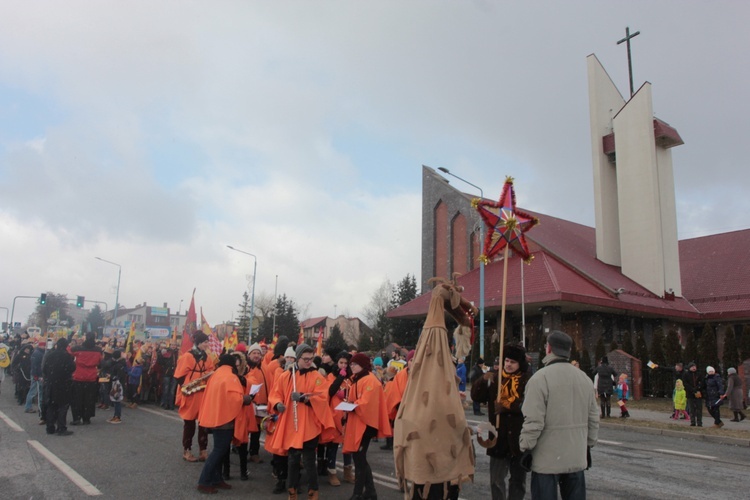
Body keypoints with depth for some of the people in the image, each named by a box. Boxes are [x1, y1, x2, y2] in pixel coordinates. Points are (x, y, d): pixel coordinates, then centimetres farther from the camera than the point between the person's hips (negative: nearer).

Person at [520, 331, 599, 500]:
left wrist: (525, 447, -6)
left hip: (547, 459, -6)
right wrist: (588, 444, 21)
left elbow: (533, 421, -18)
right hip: (577, 458, 6)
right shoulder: (584, 378, 5)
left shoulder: (540, 378, -15)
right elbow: (593, 418, 11)